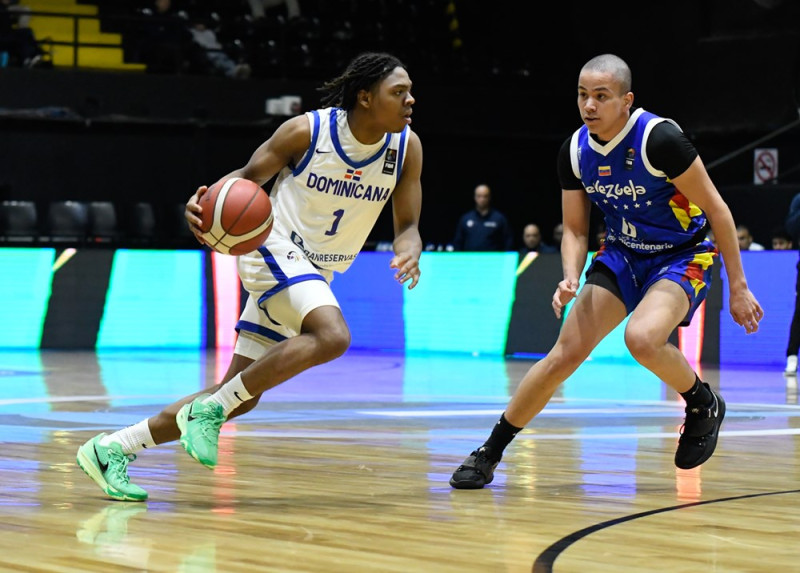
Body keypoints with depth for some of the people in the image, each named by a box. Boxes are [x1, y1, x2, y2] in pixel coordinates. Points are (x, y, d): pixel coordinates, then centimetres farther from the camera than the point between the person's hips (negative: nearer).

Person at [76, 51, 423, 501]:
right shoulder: (306, 131, -16)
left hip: (315, 274, 6)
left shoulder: (407, 147, -5)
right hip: (275, 249, -6)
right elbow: (248, 176, -3)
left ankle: (113, 449, 11)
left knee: (239, 396, 3)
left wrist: (409, 251, -25)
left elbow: (408, 225, 0)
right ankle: (210, 409, -22)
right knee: (333, 335, -33)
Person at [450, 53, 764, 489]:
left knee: (642, 338, -33)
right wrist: (571, 278, -18)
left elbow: (716, 210, -17)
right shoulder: (574, 151, -8)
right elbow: (575, 230, 4)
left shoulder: (659, 138, -26)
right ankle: (489, 453, 5)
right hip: (622, 254, 5)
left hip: (683, 255, -5)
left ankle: (704, 405, -2)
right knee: (565, 354, -6)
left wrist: (738, 286, -15)